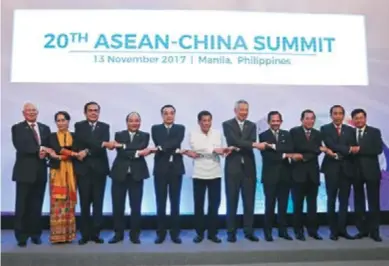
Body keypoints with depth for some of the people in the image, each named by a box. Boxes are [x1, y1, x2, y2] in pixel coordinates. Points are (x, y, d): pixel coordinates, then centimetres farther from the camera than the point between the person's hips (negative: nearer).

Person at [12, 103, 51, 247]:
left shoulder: (45, 128, 15)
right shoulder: (17, 128, 2)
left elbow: (49, 147, 9)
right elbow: (20, 146, -13)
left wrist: (44, 152, -12)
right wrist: (39, 149, -19)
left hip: (40, 172, 4)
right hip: (25, 171, -3)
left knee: (37, 205, 8)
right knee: (22, 205, 1)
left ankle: (35, 234, 18)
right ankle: (21, 236, 10)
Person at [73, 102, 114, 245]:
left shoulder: (105, 127, 8)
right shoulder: (79, 126, 5)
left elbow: (104, 145, -8)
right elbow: (84, 140, -15)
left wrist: (87, 151, -16)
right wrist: (103, 143, -27)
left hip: (99, 169, 1)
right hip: (83, 168, -1)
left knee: (98, 202, 4)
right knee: (85, 202, 3)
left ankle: (95, 233, 13)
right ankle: (85, 234, 13)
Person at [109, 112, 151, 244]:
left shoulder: (145, 136, 6)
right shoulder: (119, 135, 6)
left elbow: (141, 148, -13)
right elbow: (121, 153, -9)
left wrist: (123, 146, -14)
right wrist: (137, 153, -17)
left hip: (136, 175, 0)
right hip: (120, 174, 1)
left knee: (136, 206, 3)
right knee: (117, 206, 5)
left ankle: (134, 234, 17)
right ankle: (118, 233, 20)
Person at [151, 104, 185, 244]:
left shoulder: (180, 128, 8)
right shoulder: (155, 128, 7)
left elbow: (177, 142, -12)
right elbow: (159, 144, -10)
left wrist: (162, 147, -20)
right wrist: (175, 151, -17)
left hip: (176, 168, 0)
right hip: (161, 168, 0)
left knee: (175, 202, 6)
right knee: (161, 202, 4)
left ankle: (175, 233, 15)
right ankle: (161, 233, 14)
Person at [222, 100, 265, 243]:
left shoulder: (252, 126, 11)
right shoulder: (227, 124, 0)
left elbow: (252, 142, -4)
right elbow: (234, 141, -15)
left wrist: (238, 147, -18)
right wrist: (254, 145, -23)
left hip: (249, 167, 3)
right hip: (233, 167, -3)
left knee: (249, 201, 7)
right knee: (232, 201, 4)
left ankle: (248, 231, 17)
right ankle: (231, 232, 13)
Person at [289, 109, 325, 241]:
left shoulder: (317, 134, 12)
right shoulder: (294, 131, 1)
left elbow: (317, 152, -2)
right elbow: (297, 147, -12)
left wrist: (303, 156, -15)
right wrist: (318, 149, -14)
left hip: (313, 172, 4)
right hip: (298, 172, -3)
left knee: (312, 203, 8)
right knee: (298, 203, 1)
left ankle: (312, 230, 17)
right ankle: (298, 231, 10)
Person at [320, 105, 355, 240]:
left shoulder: (350, 130, 11)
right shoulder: (325, 129, 2)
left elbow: (353, 149, 0)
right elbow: (331, 145, -13)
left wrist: (338, 154, -12)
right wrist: (347, 149, -17)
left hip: (346, 168, 3)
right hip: (332, 168, -3)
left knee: (344, 200, 5)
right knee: (331, 200, 2)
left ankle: (342, 229, 14)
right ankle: (333, 230, 10)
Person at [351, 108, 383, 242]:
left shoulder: (375, 132, 2)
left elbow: (378, 149, -12)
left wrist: (360, 149, -16)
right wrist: (351, 150, -16)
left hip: (371, 171, -2)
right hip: (356, 172, 3)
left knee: (373, 202, 1)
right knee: (359, 202, 7)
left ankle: (374, 231, 9)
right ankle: (362, 230, 15)